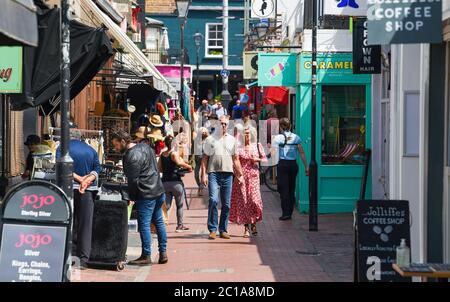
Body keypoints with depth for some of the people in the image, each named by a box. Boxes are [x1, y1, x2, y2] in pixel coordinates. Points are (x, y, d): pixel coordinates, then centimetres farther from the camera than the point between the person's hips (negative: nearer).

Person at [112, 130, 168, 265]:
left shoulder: (132, 156, -19)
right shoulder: (144, 146, 10)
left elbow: (133, 180, -18)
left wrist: (131, 197, -6)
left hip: (146, 194, -10)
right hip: (159, 190, 10)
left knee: (144, 224, -3)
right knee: (158, 221, 15)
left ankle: (146, 256, 1)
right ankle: (163, 253, 20)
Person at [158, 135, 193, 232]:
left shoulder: (162, 155, 9)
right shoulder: (174, 153, -10)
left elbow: (159, 168, 10)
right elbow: (179, 163, -28)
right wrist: (188, 167, -15)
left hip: (165, 182, 5)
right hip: (175, 182, -5)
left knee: (167, 205, 7)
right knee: (179, 205, 9)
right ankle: (179, 226, 14)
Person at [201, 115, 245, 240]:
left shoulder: (232, 140, 14)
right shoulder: (210, 139, 6)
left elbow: (235, 159, 16)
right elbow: (205, 158, 5)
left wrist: (240, 174, 11)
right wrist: (203, 174, -4)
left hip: (228, 174, 3)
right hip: (214, 173, -3)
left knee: (226, 204, 4)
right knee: (213, 200, -16)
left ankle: (223, 230, 13)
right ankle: (212, 229, -9)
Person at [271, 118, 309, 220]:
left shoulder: (277, 138, -6)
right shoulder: (296, 137, 5)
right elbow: (302, 153, 5)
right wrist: (306, 166, 8)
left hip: (283, 165, -4)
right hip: (293, 164, 4)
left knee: (284, 189, -1)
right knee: (291, 189, 11)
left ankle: (286, 213, -7)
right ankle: (290, 212, 15)